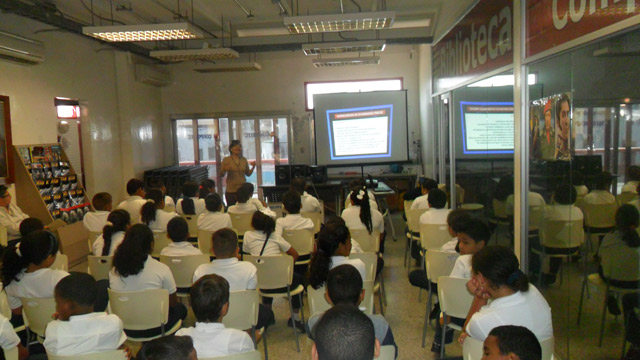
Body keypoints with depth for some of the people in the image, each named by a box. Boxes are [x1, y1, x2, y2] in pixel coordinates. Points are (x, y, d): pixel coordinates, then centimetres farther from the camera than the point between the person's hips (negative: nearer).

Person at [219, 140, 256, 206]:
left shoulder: (244, 159, 8)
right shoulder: (226, 160, -1)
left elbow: (248, 174, 14)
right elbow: (221, 175, 0)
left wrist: (253, 167, -2)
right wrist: (224, 170, -19)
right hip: (231, 191, -3)